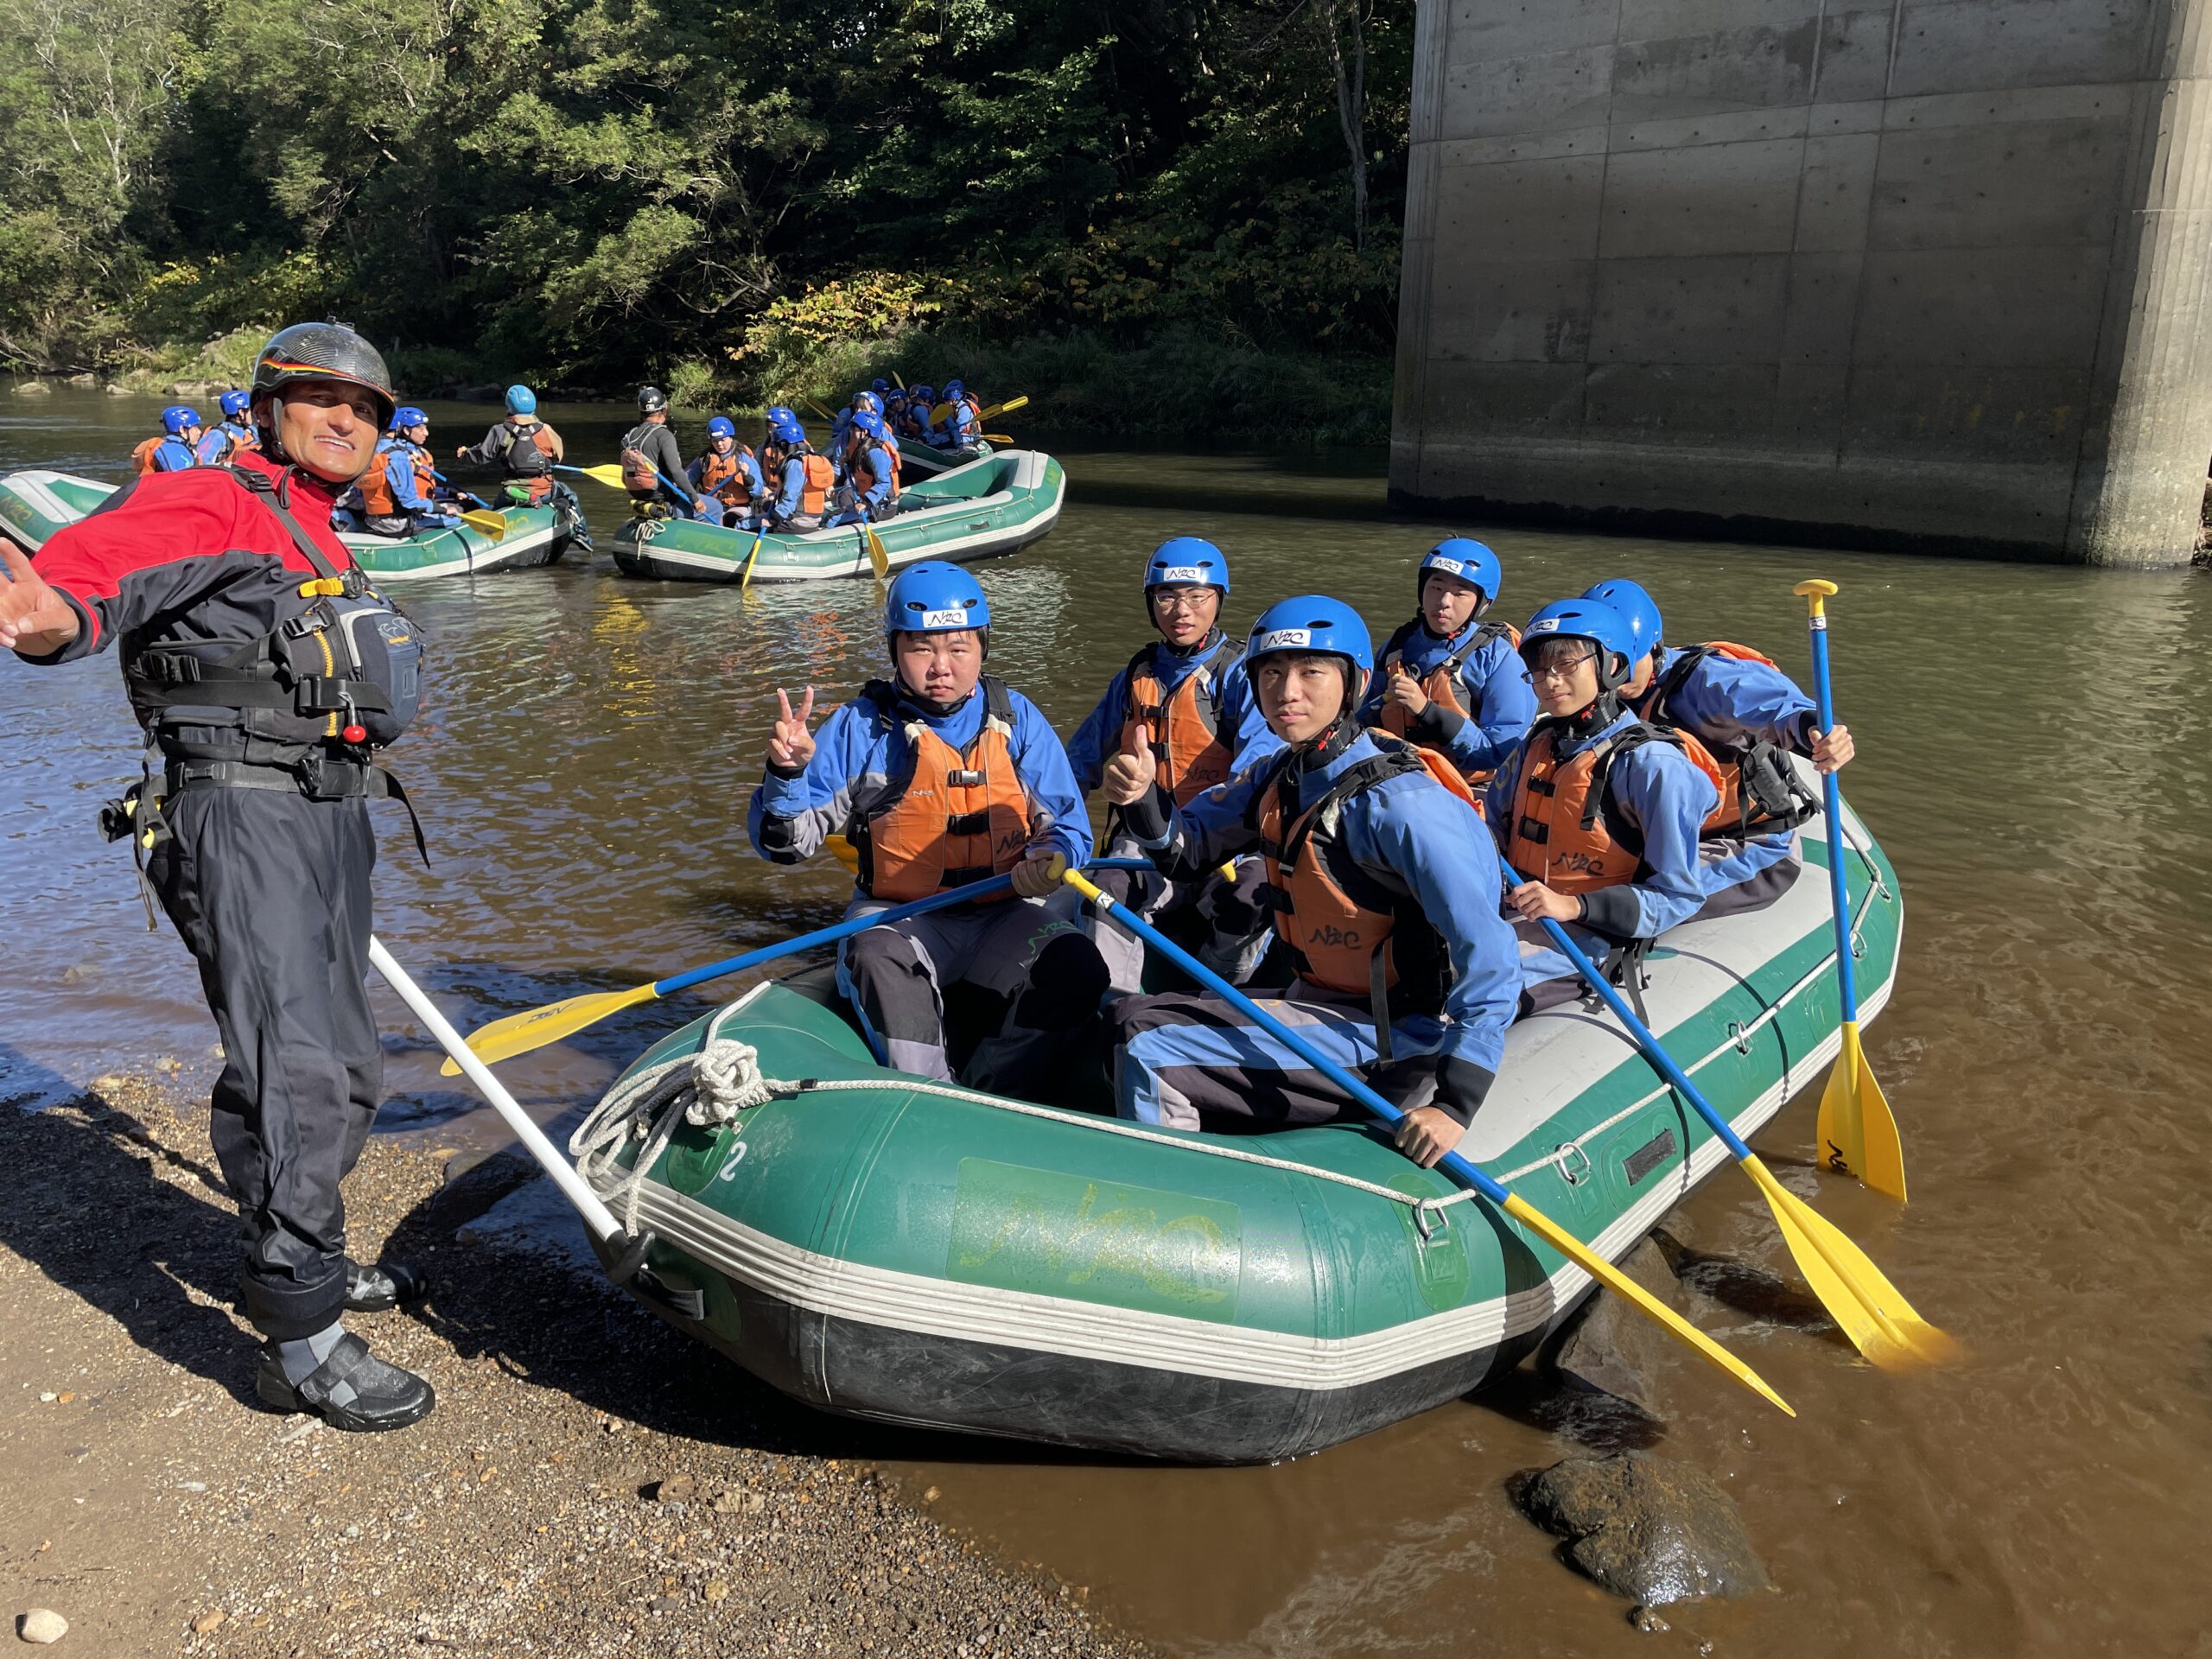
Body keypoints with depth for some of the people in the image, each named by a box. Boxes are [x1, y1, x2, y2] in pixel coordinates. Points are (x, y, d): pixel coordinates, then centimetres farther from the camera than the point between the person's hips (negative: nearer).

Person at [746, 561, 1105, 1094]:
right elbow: (787, 843, -2)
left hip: (1003, 915, 2)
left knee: (1078, 969, -25)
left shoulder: (1016, 719, 4)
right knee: (874, 959, -34)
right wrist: (786, 773, -22)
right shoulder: (862, 727, -1)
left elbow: (1068, 826, 4)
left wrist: (1048, 858, -20)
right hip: (898, 915, -1)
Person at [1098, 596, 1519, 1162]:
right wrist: (1142, 799, -12)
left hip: (1391, 1039, -8)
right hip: (1318, 1004, 8)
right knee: (1133, 1019, 10)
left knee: (1151, 1059, -18)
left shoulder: (1399, 803, -24)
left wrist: (1456, 1101, -31)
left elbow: (1489, 957, -27)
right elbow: (1187, 848, 10)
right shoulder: (1281, 776, 3)